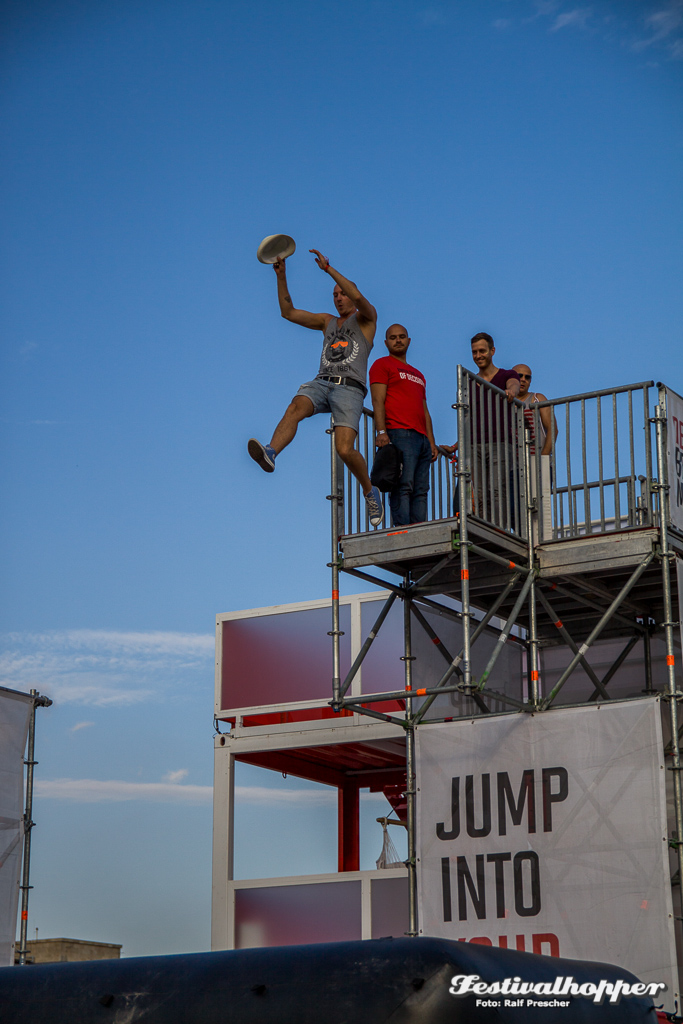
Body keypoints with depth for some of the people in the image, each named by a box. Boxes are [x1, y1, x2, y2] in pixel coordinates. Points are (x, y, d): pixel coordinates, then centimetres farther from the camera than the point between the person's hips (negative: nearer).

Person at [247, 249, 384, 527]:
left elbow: (358, 296, -9)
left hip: (349, 387, -4)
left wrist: (328, 269, -9)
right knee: (296, 407, -32)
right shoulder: (327, 321, 30)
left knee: (345, 449, -20)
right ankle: (270, 454, -55)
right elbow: (289, 312, 24)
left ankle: (370, 492, 4)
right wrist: (281, 276, 13)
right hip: (321, 382, 4)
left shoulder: (366, 318, 15)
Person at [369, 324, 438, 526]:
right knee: (403, 486, -18)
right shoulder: (382, 365, 10)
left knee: (421, 490, -4)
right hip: (400, 434, -7)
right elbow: (378, 400, -3)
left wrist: (432, 442, 17)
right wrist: (381, 431, -16)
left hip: (422, 438, 7)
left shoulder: (417, 375, 32)